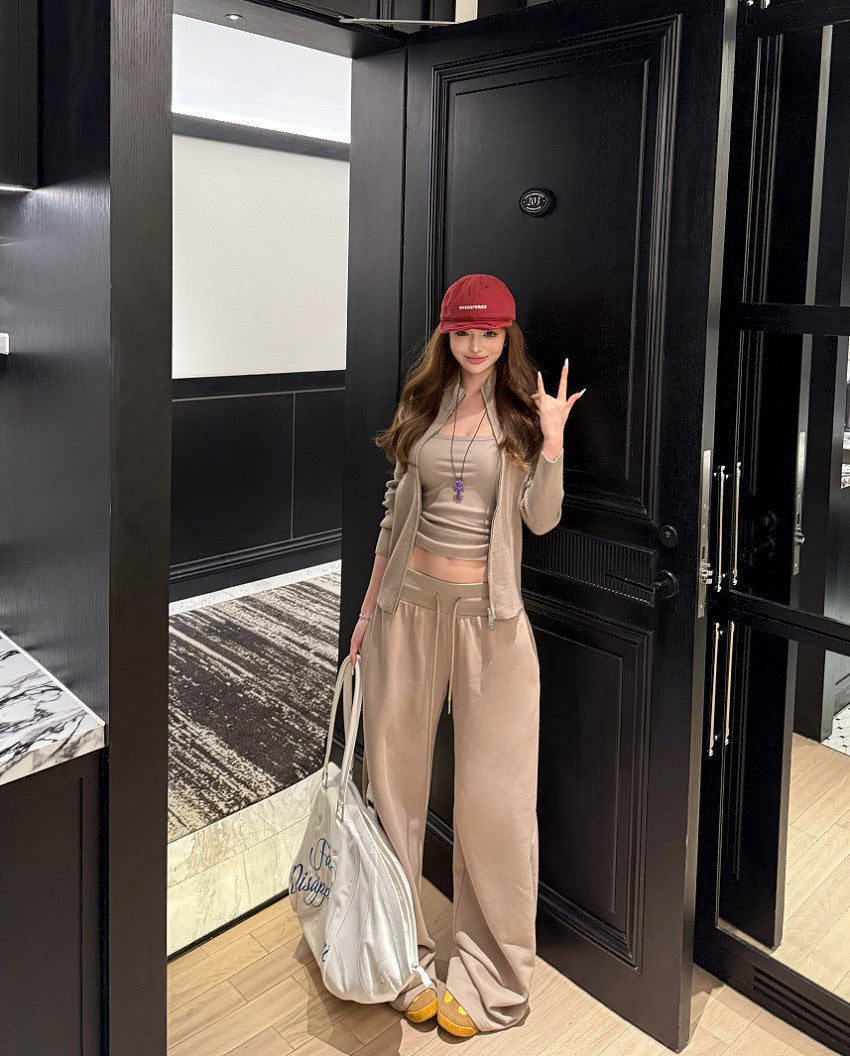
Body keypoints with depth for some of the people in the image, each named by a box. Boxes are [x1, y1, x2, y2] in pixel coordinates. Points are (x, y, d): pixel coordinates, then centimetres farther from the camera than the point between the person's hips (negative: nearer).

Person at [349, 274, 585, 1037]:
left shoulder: (524, 413, 1)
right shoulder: (422, 406, 9)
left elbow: (542, 519, -8)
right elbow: (397, 513, 13)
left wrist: (553, 441, -20)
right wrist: (369, 608, 12)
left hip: (490, 616, -3)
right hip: (410, 605, 3)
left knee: (494, 796, 2)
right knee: (395, 780, 9)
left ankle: (490, 976, 19)